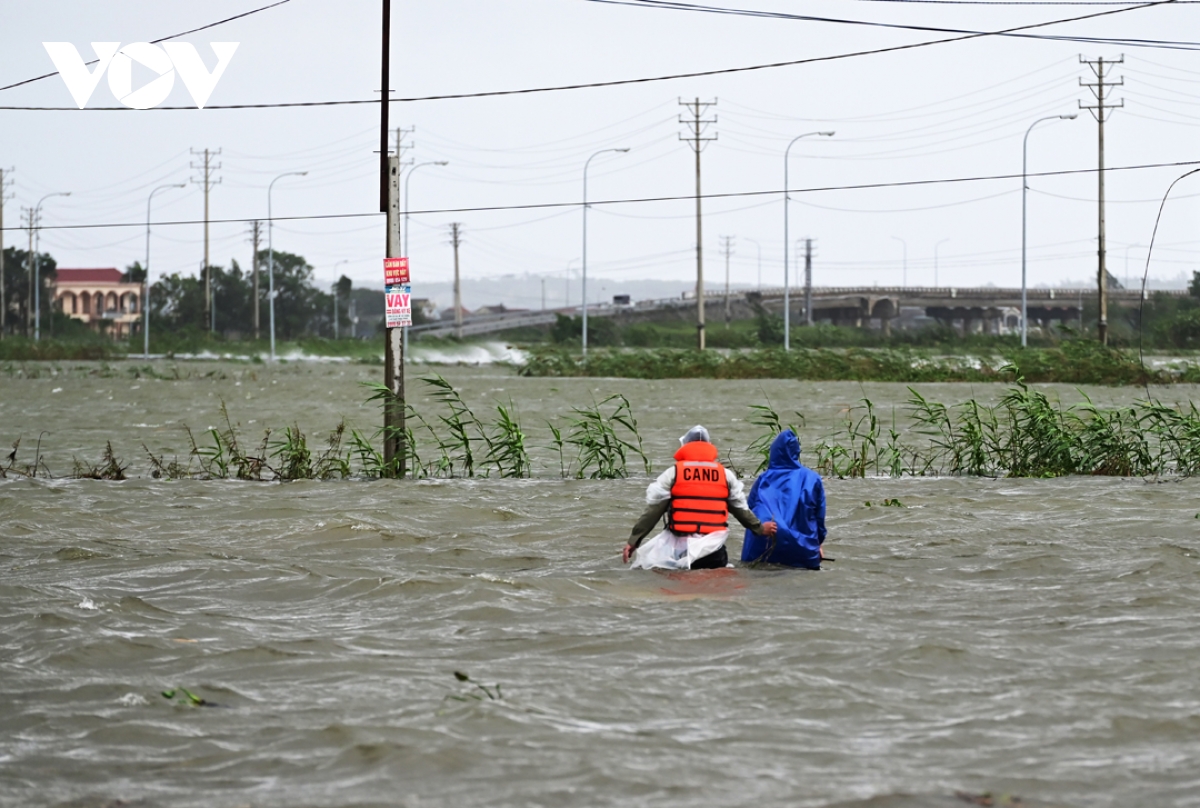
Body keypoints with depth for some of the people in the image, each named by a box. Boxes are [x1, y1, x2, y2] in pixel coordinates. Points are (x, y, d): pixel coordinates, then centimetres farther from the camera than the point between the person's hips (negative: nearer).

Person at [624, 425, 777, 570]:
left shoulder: (672, 473, 2)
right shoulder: (726, 475, 8)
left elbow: (652, 511, 0)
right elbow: (740, 509, 15)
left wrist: (633, 540, 5)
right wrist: (759, 528, 32)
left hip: (679, 549, -2)